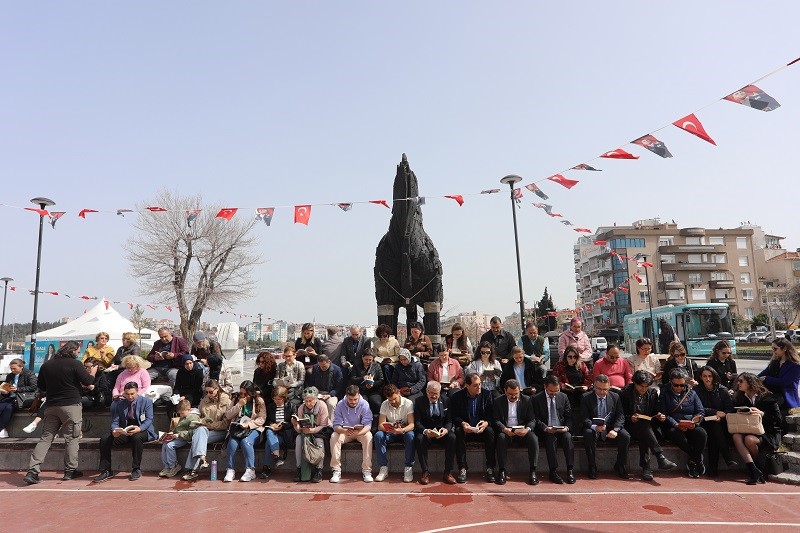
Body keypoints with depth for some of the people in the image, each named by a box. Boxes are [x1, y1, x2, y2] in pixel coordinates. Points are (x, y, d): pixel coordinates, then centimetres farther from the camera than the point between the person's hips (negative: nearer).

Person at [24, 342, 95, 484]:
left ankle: (33, 471, 2)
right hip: (71, 405, -5)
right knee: (71, 438, 4)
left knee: (45, 438, 10)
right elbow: (90, 384, -11)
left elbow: (41, 389, 15)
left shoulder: (46, 365, 7)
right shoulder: (75, 364, -10)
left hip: (51, 406, 5)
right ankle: (70, 471, 11)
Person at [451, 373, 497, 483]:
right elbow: (454, 416, -4)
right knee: (458, 432, -32)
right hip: (466, 429, 0)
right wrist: (462, 423, -26)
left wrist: (487, 423, -24)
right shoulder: (457, 396, -4)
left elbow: (492, 415, -1)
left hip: (482, 429, 1)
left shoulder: (487, 394, -1)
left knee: (490, 431, -31)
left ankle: (490, 468, -21)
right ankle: (462, 469, -25)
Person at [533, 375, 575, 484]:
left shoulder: (563, 397, 9)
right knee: (551, 439, -33)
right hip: (546, 431, -2)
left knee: (568, 437, -29)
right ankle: (554, 472, -28)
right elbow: (536, 419, -3)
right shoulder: (537, 399, -1)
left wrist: (566, 427, -10)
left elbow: (569, 416, 10)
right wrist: (546, 428, -21)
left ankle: (570, 471, -26)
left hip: (561, 429, 2)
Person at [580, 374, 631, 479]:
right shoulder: (586, 397, -4)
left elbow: (620, 416, 1)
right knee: (588, 434, -34)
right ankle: (592, 468, -17)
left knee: (625, 436, -24)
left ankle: (619, 466, -1)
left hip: (610, 429, 2)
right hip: (593, 428, -2)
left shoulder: (615, 397, 4)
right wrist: (594, 427, -29)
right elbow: (584, 418, -8)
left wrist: (615, 430, -17)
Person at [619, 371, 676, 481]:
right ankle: (661, 457, -43)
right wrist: (630, 418, -22)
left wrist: (660, 416, -10)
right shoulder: (624, 394, -4)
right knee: (644, 426, -36)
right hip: (631, 426, -3)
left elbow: (656, 411, 13)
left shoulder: (653, 392, 7)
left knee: (644, 436, -33)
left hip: (648, 425, 3)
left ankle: (646, 468, -33)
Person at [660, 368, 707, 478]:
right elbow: (663, 413, -2)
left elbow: (700, 411, 11)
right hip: (673, 426, -2)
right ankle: (698, 460, -16)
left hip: (691, 427, 2)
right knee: (676, 434, -36)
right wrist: (676, 424, -17)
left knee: (702, 433, -30)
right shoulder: (664, 393, 6)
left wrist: (694, 422, -10)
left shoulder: (691, 393, 16)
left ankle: (693, 461, -13)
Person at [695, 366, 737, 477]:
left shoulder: (722, 390, 8)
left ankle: (713, 468, -34)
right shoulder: (697, 390, 5)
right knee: (714, 426, -35)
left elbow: (730, 408, 2)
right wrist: (716, 412, -12)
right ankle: (728, 458, -40)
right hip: (705, 423, -1)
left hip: (721, 422, 1)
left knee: (713, 434, -32)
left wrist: (722, 415, -17)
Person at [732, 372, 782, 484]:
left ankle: (760, 469, -8)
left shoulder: (767, 398, -3)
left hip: (768, 434, -4)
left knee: (749, 439, -34)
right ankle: (754, 471, -32)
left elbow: (777, 419, -6)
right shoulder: (739, 398, 10)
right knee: (736, 436, -29)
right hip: (748, 431, 4)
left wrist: (762, 414, -21)